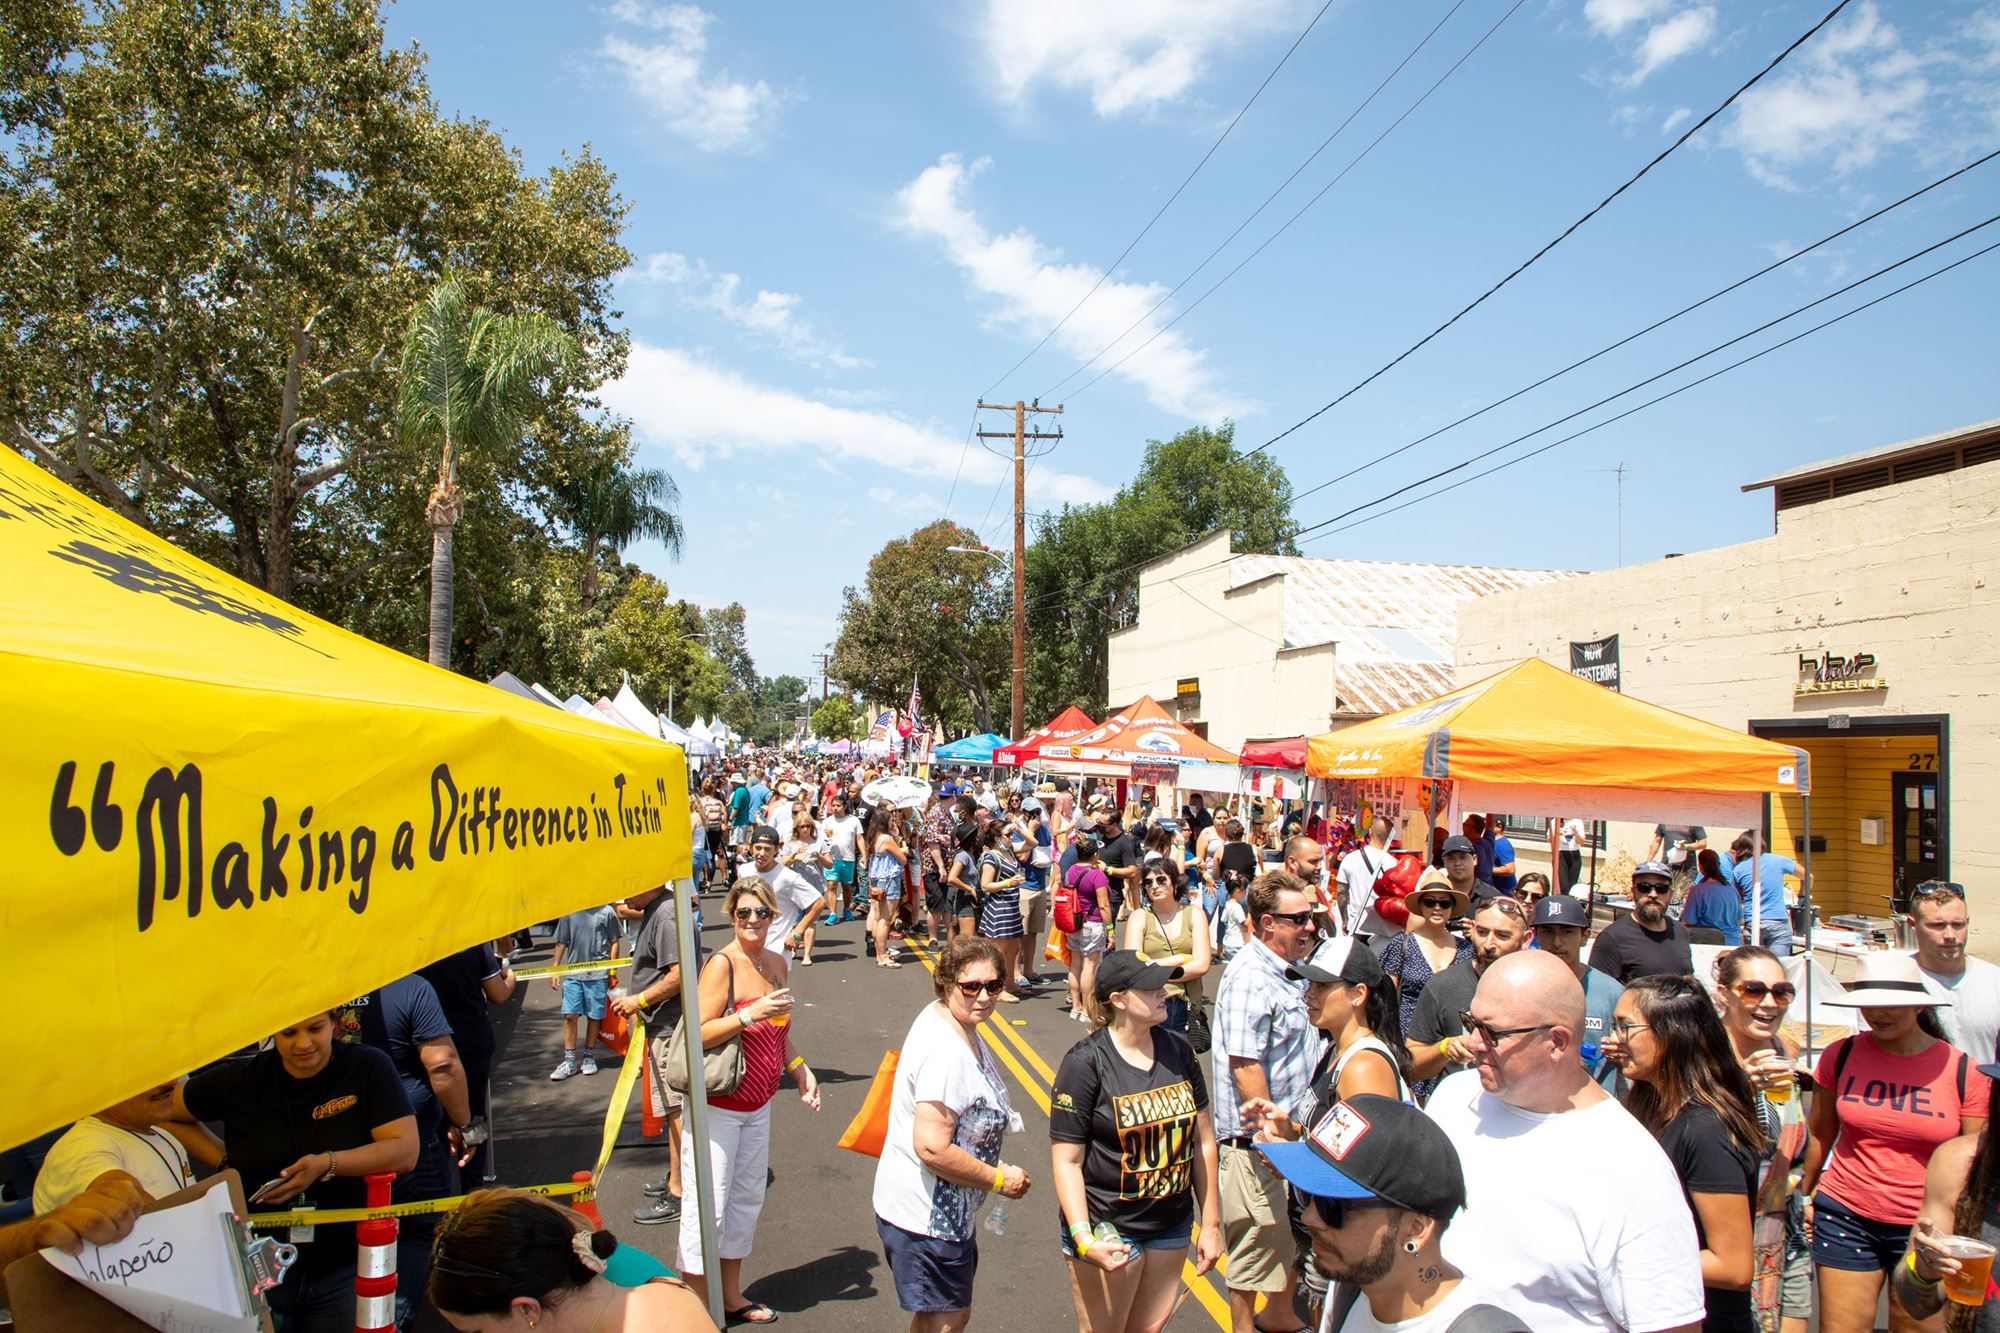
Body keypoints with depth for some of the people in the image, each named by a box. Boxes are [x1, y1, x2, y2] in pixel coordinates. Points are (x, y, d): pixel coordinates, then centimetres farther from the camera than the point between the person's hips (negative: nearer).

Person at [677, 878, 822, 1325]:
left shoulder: (776, 964, 5)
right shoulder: (722, 964, -17)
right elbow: (698, 1036, -22)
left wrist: (801, 1072, 10)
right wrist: (750, 1014, -30)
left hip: (758, 1105, 8)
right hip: (717, 1106, -8)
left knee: (748, 1197, 18)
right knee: (709, 1207, -3)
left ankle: (732, 1295, 34)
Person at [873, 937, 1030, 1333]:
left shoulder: (953, 1022, 1)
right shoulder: (945, 1054, -31)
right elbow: (932, 1149, -33)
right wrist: (999, 1180, -21)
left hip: (945, 1208, 10)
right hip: (924, 1215, -10)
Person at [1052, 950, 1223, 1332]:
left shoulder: (1179, 1051, 1)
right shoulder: (1086, 1063, -16)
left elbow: (1203, 1140, 7)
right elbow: (1067, 1160, -16)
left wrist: (1211, 1222, 8)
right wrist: (1083, 1237, -26)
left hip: (1172, 1226, 5)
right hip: (1109, 1229, -5)